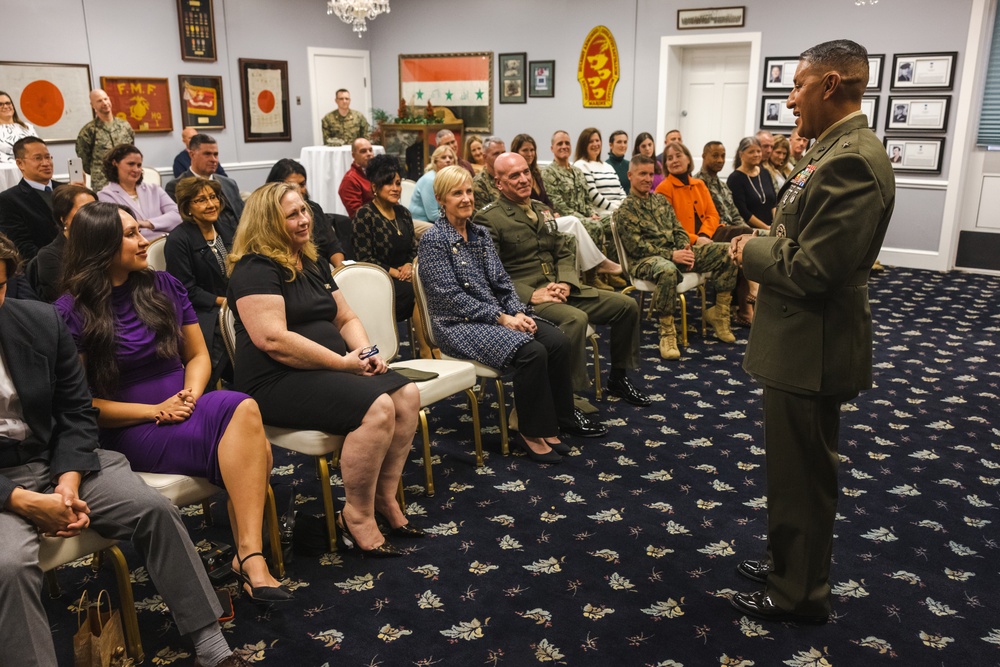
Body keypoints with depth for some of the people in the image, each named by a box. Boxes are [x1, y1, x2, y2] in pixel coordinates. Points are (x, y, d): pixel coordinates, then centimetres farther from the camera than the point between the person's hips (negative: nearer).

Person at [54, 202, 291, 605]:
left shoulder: (163, 286, 9)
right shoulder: (72, 312, -4)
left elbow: (197, 355, 15)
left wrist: (190, 394, -8)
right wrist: (154, 411, -15)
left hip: (184, 414, 5)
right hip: (129, 432, -5)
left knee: (257, 449, -30)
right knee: (241, 410, -32)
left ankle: (248, 555, -27)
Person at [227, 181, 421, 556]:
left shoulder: (313, 264, 17)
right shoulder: (256, 269, -10)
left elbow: (347, 319, 21)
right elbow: (273, 340, -22)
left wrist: (364, 350, -2)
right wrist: (344, 362, -19)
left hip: (328, 370, 9)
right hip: (276, 383, -9)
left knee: (407, 395, -10)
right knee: (376, 408, -28)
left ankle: (385, 497, 0)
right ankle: (357, 516, -12)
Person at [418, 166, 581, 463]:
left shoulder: (480, 234, 14)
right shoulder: (433, 240, -8)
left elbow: (502, 281, 12)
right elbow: (451, 296, -15)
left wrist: (518, 312, -7)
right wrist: (501, 318, -19)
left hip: (499, 313, 7)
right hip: (460, 325, -7)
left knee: (559, 342, -15)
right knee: (532, 352, -28)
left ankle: (552, 423, -4)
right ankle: (531, 434, -11)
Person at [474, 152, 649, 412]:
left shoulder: (542, 210, 18)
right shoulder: (488, 219, -7)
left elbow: (564, 253, 18)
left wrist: (565, 283, -4)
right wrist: (531, 294, -22)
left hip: (560, 290, 8)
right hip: (524, 300, -8)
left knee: (627, 305, 2)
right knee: (576, 318, -36)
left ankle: (618, 378, 20)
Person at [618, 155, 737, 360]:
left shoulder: (660, 199, 20)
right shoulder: (625, 210, -1)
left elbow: (678, 228, 18)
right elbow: (636, 247, -11)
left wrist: (686, 248, -5)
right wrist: (671, 255, -19)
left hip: (675, 252, 7)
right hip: (646, 259, -7)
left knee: (727, 252, -7)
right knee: (667, 270, -45)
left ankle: (718, 313, 1)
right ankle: (667, 333, -30)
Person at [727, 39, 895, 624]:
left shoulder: (851, 160, -23)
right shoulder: (838, 149, 9)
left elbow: (812, 269, -26)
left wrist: (751, 253, -11)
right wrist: (765, 244, 2)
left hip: (813, 346, -10)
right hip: (801, 340, 10)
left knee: (802, 473, 6)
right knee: (796, 466, 22)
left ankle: (801, 594, 24)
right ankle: (791, 563, 41)